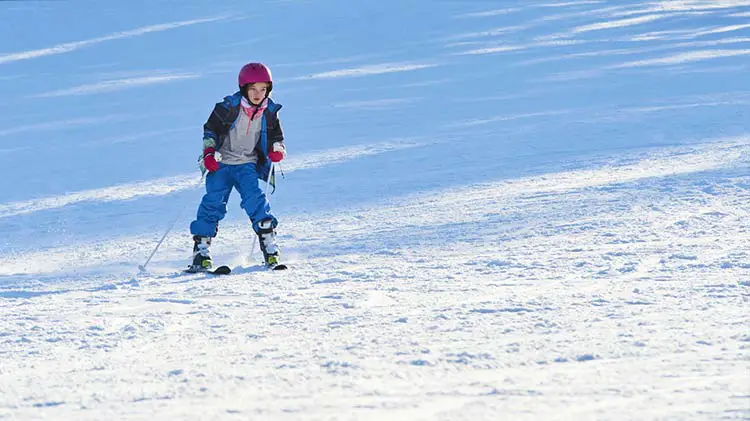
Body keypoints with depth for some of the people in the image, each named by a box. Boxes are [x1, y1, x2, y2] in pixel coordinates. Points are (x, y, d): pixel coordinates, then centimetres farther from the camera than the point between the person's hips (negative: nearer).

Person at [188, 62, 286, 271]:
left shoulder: (269, 111, 0)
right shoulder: (228, 107, -10)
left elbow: (276, 137, 14)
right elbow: (210, 129, -1)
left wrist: (277, 149, -8)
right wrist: (209, 152, -14)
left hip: (247, 164, 2)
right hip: (221, 163, -2)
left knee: (254, 197, -20)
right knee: (214, 201, -12)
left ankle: (268, 239, -13)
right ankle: (201, 247, -5)